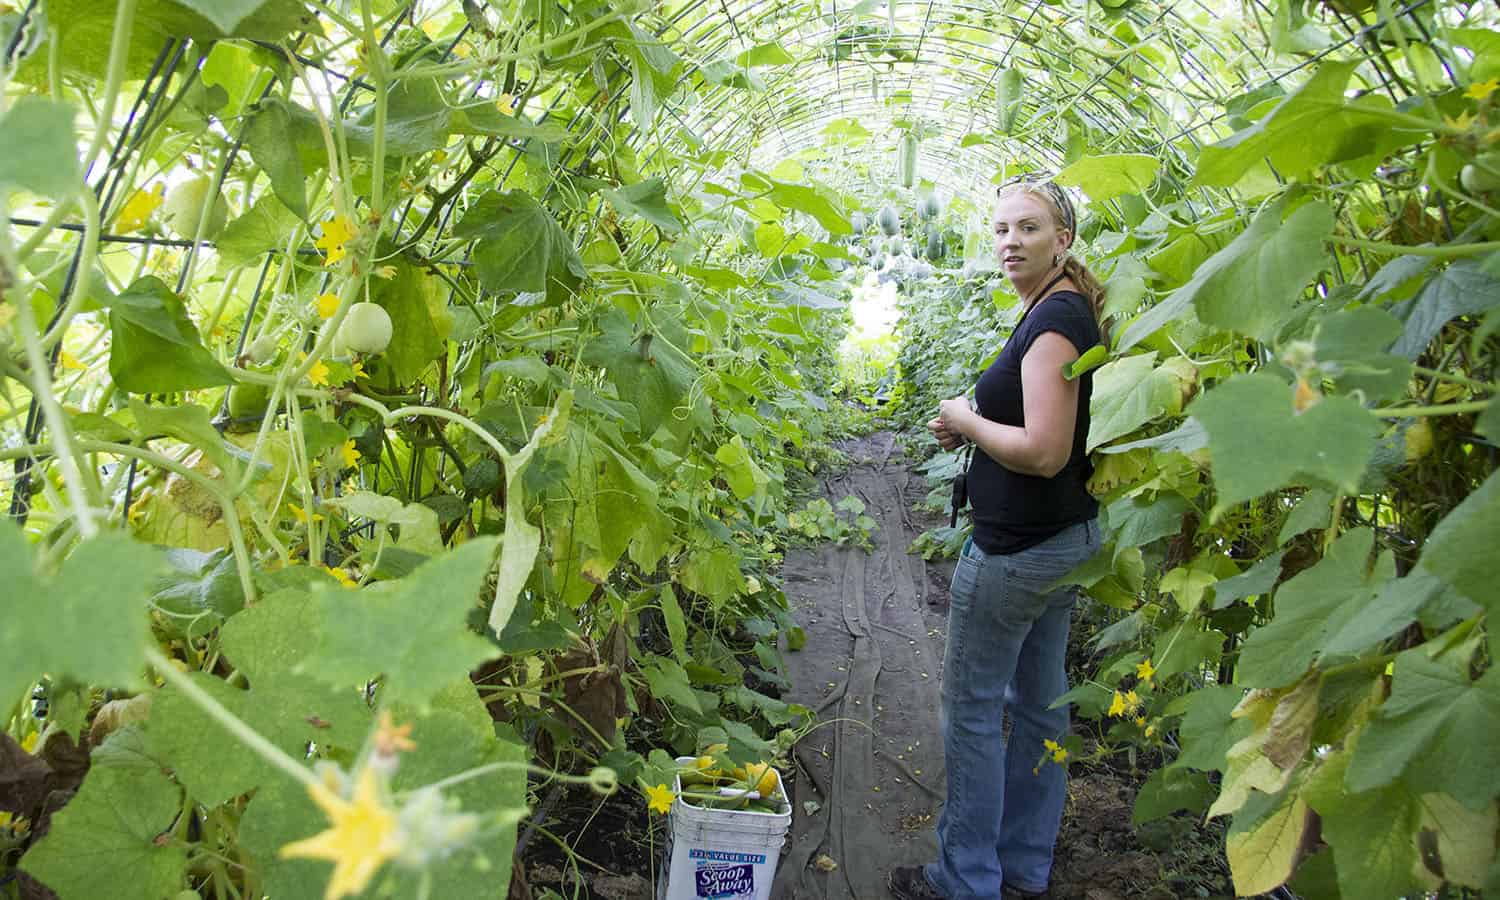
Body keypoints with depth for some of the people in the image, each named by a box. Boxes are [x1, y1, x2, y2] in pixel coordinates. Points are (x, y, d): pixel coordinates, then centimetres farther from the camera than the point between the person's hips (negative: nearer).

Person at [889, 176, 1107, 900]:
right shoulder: (1069, 312, 12)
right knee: (1037, 701, 17)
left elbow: (1044, 452, -26)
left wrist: (966, 420, -11)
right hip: (1067, 538, 10)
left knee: (971, 706, 2)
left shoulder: (1054, 318, -20)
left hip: (1016, 548, -10)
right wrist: (973, 427, 8)